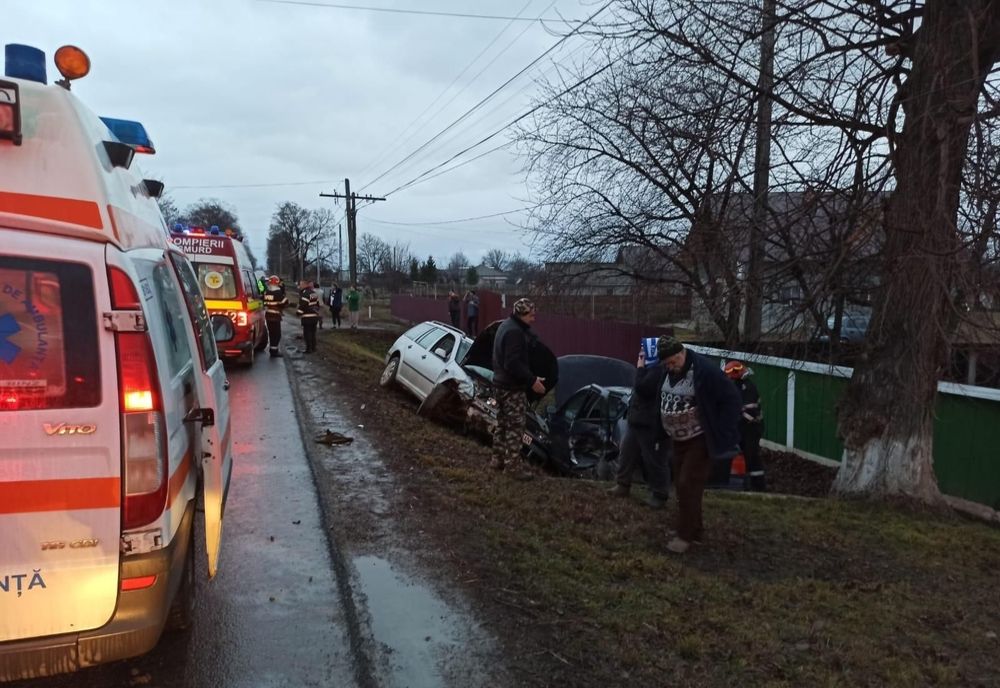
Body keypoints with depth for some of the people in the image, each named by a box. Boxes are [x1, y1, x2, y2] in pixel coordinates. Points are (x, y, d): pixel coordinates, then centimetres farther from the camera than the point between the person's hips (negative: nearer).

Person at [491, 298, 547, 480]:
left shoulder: (506, 326, 13)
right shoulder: (515, 332, -22)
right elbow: (514, 364, -27)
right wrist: (532, 380, -24)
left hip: (501, 383, 10)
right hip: (513, 387, -10)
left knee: (502, 424, 17)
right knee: (515, 426, -5)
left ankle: (498, 459, 26)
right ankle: (513, 465, -3)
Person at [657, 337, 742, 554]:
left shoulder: (705, 371, -23)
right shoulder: (669, 372, 1)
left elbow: (732, 399, -20)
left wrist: (721, 432, -19)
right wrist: (666, 432, 13)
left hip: (700, 440, -8)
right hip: (678, 440, 8)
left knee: (689, 486, -7)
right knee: (681, 486, 13)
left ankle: (686, 535, 6)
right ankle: (693, 530, 26)